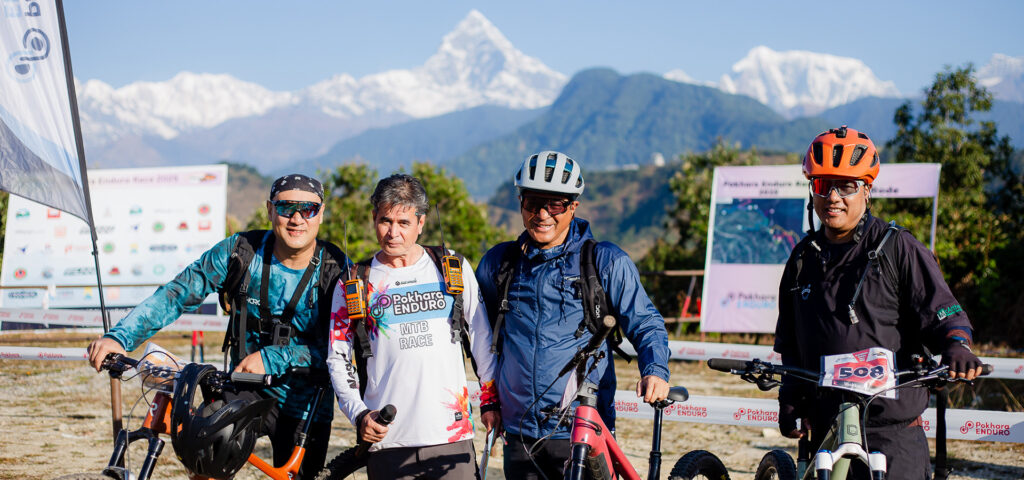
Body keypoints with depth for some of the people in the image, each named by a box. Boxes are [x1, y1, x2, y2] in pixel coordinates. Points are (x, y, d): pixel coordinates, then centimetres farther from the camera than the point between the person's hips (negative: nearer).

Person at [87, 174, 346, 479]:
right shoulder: (239, 251, -7)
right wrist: (120, 337, -21)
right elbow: (175, 295, -8)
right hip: (244, 388, 0)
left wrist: (271, 358, -27)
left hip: (305, 407, 0)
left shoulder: (338, 271, -11)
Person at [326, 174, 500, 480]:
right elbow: (338, 357, 9)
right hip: (387, 441, 0)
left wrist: (491, 400, 9)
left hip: (452, 435, 0)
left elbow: (482, 339, 13)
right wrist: (359, 414, -4)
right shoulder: (354, 285, 9)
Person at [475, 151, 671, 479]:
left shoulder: (606, 261, 0)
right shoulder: (498, 263, 9)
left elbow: (645, 324, 3)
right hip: (518, 433, 3)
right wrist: (490, 397, 19)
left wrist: (655, 370, -17)